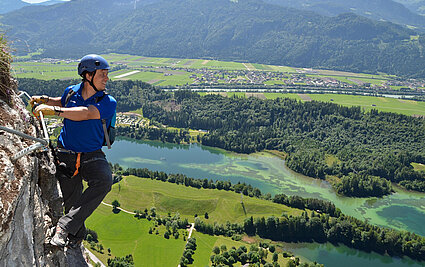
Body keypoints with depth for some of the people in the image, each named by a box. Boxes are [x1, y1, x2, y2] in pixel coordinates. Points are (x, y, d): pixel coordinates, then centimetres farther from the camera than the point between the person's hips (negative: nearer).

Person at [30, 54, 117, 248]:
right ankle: (76, 238, 27)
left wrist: (52, 110, -31)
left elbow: (85, 114, -27)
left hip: (92, 156, -2)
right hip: (65, 154, 2)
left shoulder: (108, 103, -9)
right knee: (72, 202, 2)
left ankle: (65, 226, -26)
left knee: (104, 181, -31)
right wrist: (43, 99, 17)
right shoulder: (71, 92, 3)